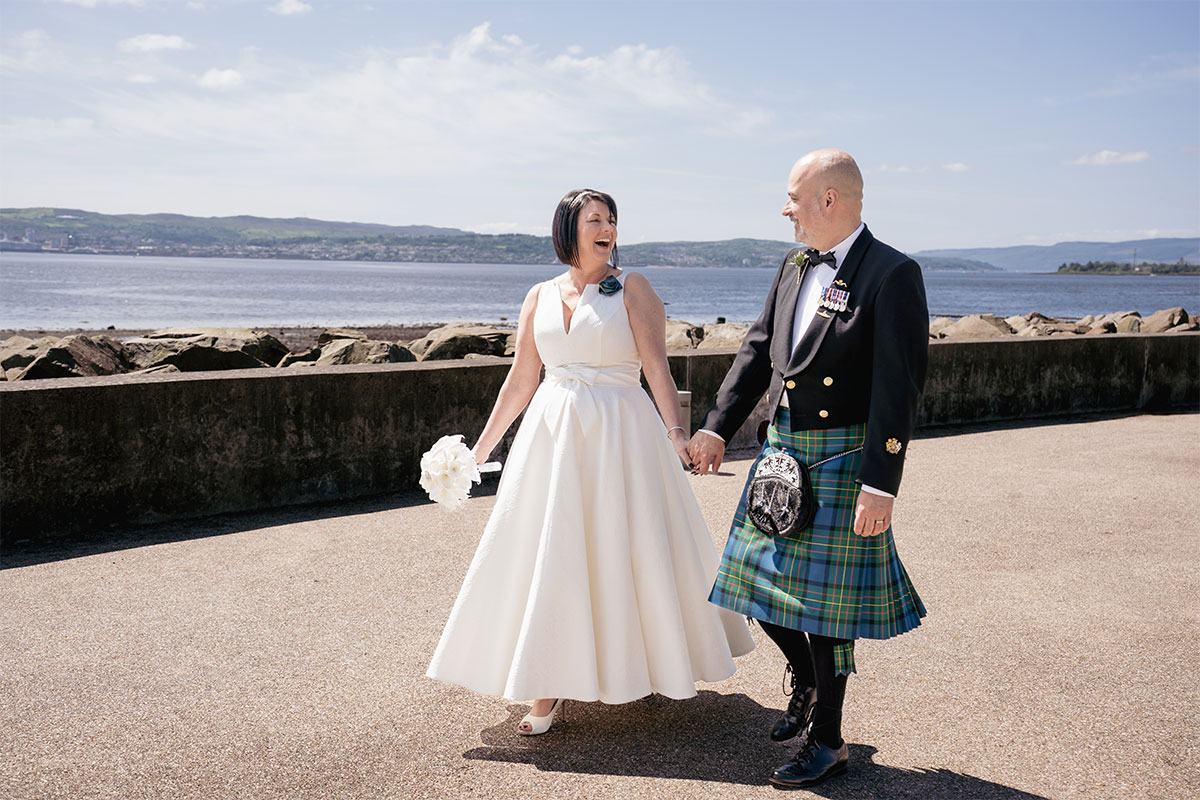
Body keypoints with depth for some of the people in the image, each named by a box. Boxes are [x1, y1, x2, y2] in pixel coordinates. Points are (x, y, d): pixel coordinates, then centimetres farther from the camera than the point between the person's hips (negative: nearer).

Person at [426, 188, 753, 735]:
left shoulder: (632, 288, -1)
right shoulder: (540, 297, 9)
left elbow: (658, 369, -9)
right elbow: (521, 380, 12)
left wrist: (676, 433, -22)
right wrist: (481, 446, 13)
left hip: (620, 433, -3)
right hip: (552, 430, 3)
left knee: (633, 547, 5)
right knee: (547, 556, 3)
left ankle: (653, 664, 27)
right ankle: (549, 685, 12)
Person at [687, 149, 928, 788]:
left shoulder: (893, 275, -14)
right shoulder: (795, 265, 8)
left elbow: (898, 389, -18)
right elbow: (758, 350, 12)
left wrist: (880, 485, -21)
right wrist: (717, 426, 5)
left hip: (841, 460, -7)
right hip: (782, 448, 7)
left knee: (823, 597, 3)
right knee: (762, 577, 14)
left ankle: (828, 743, 21)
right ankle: (805, 680, 41)